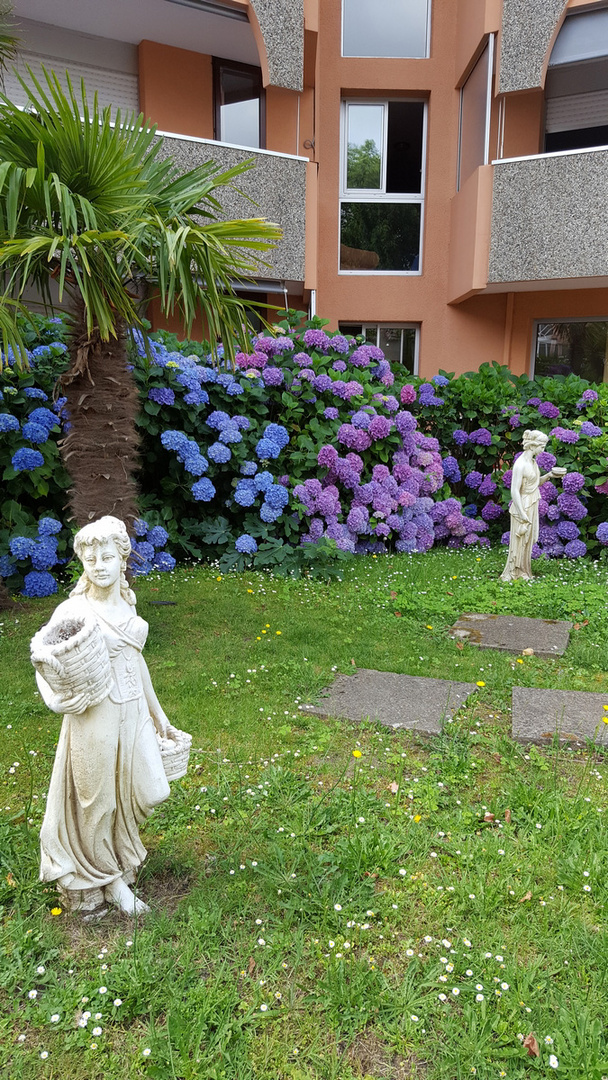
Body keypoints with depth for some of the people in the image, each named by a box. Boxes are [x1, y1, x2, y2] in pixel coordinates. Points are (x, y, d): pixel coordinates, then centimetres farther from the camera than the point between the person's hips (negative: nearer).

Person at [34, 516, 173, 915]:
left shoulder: (126, 603, 3)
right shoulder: (72, 611, -16)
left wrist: (157, 712, 18)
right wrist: (68, 696, -34)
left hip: (133, 711, 6)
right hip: (97, 717, -6)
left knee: (150, 792, 12)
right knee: (100, 799, 11)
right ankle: (109, 879, 36)